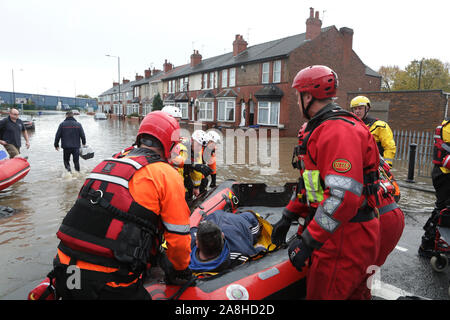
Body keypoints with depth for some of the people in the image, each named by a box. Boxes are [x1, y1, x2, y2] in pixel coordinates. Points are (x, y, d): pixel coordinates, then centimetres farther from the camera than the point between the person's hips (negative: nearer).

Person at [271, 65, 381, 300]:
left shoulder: (338, 130, -20)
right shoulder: (321, 129, 17)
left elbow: (344, 196, -29)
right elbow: (311, 180, 21)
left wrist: (307, 241, -25)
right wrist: (289, 216, 18)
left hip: (345, 238, -10)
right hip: (338, 234, 10)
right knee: (349, 294, 21)